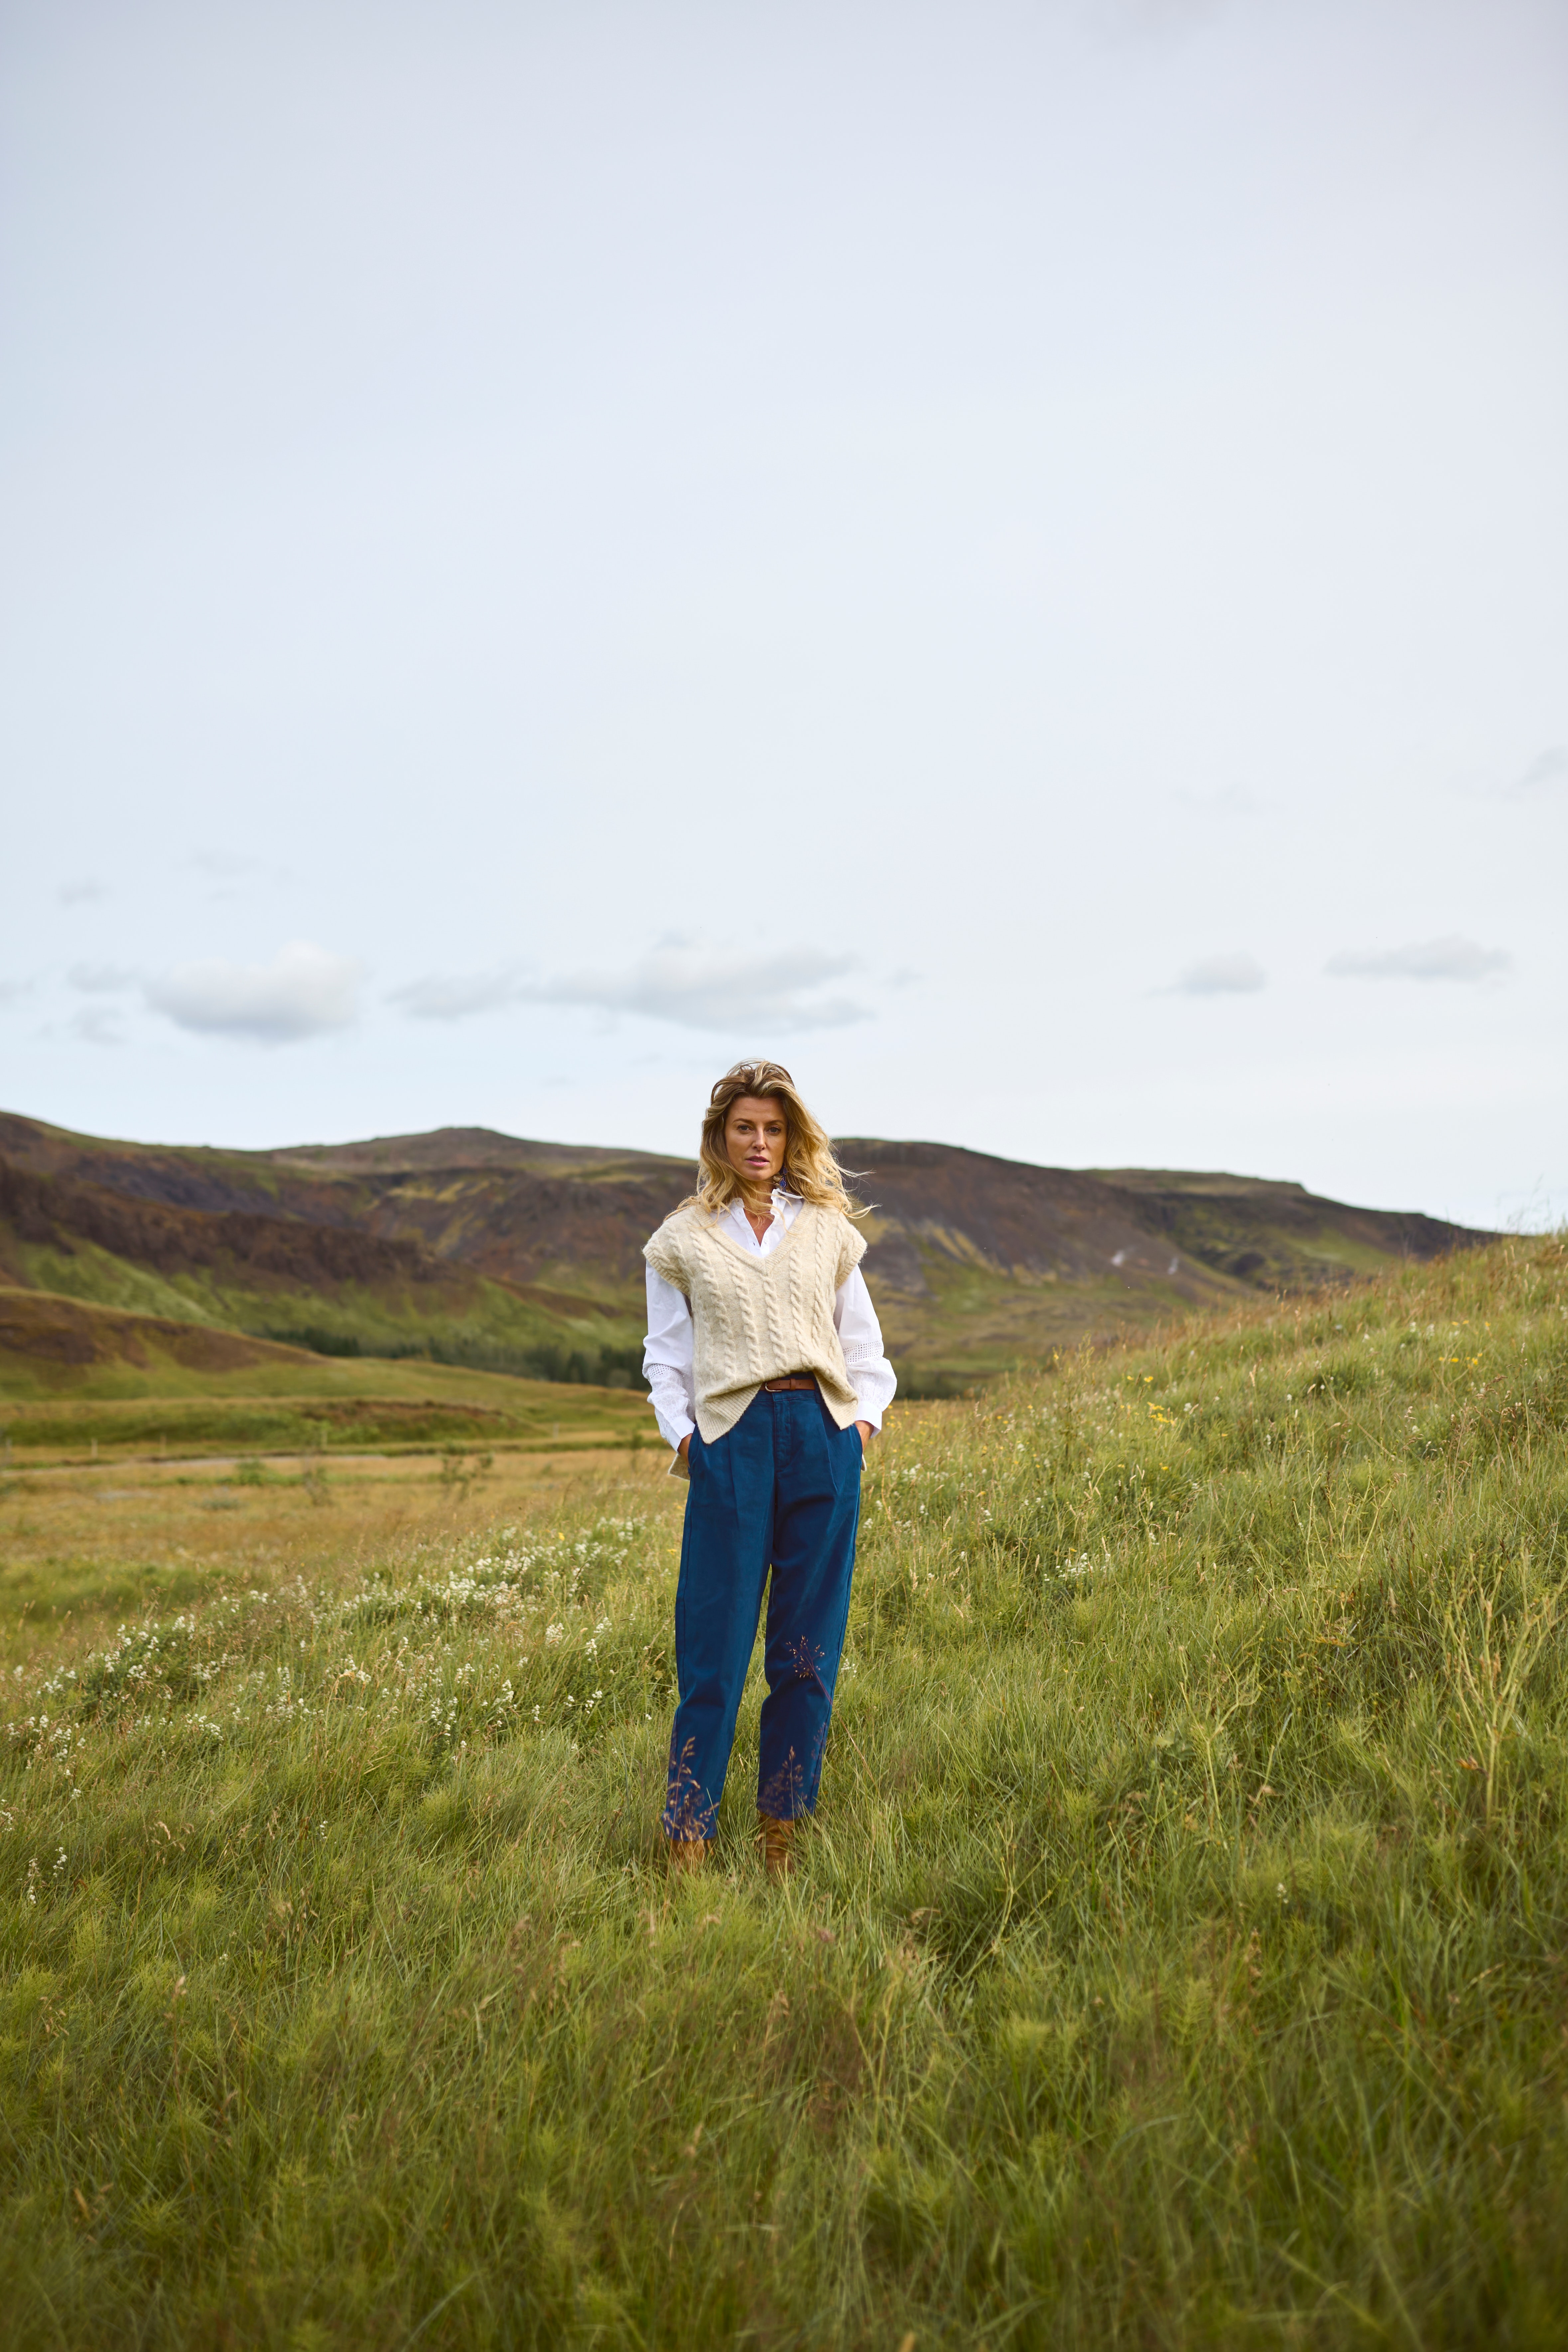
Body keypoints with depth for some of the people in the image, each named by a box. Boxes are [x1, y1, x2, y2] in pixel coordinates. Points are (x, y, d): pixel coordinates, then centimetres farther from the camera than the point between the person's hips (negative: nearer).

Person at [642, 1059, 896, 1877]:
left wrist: (864, 1420, 4)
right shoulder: (684, 1238, 10)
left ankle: (782, 1833, 18)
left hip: (823, 1437, 2)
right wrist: (682, 1433, -2)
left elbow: (864, 1344, 17)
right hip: (731, 1441, -2)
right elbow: (665, 1355, 11)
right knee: (714, 1647, -3)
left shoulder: (828, 1230, 14)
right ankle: (687, 1838, 7)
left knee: (808, 1648, 6)